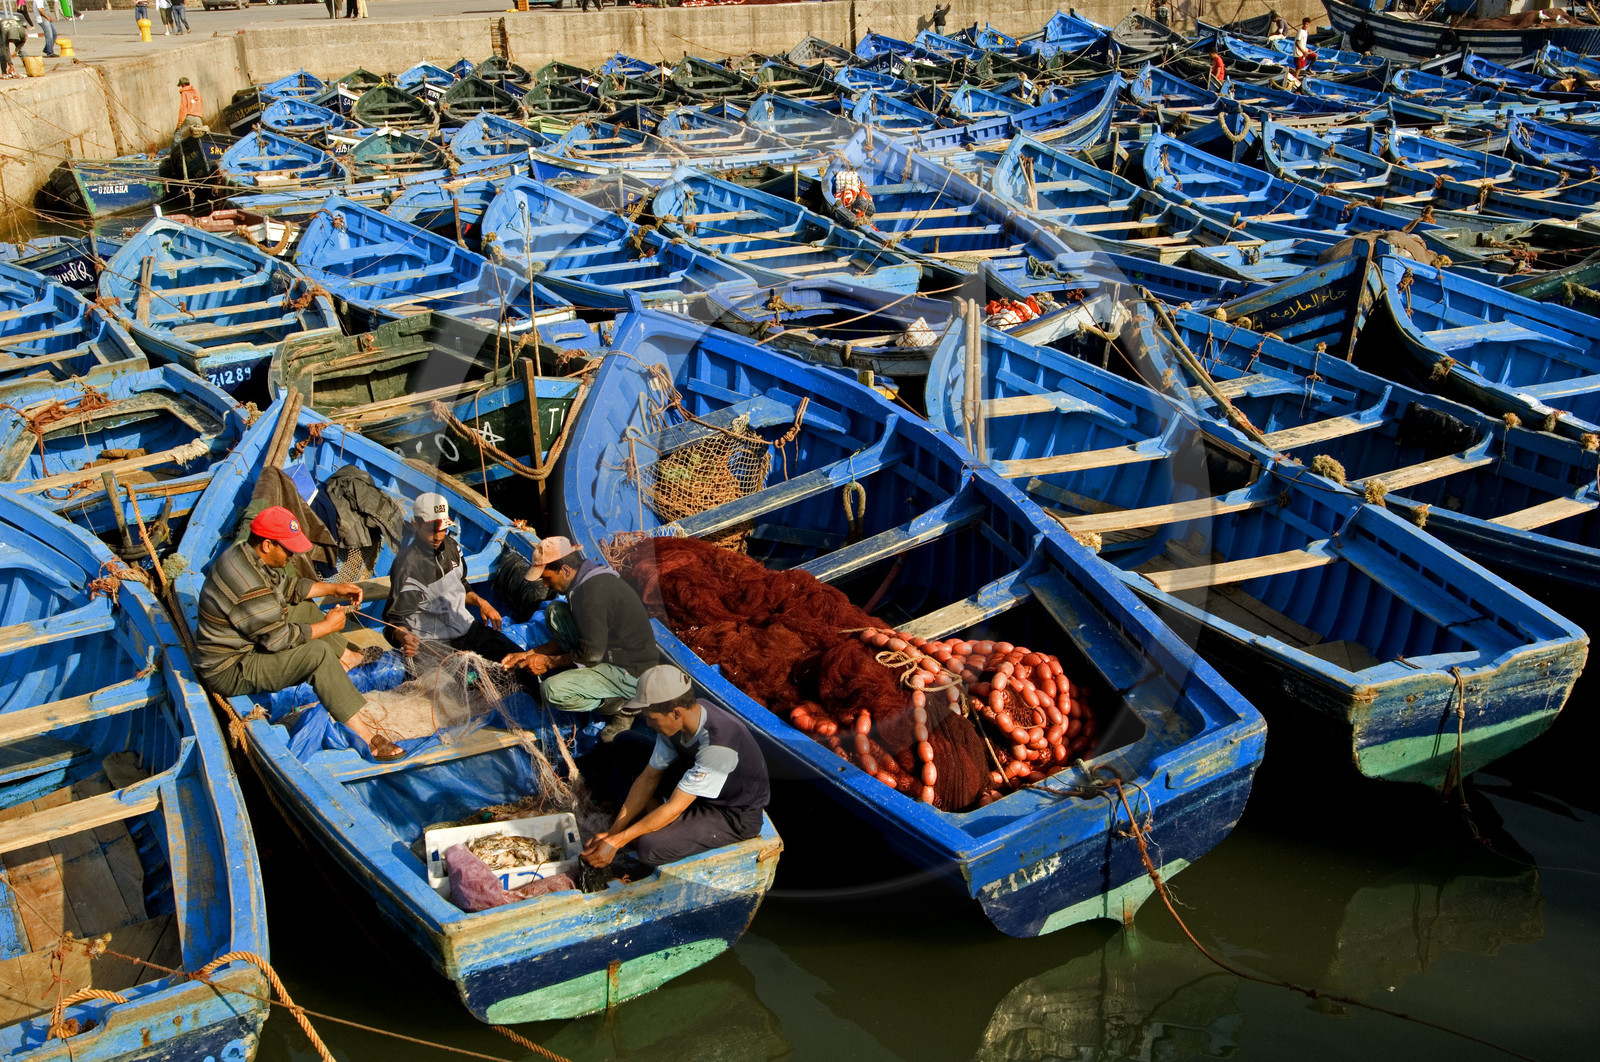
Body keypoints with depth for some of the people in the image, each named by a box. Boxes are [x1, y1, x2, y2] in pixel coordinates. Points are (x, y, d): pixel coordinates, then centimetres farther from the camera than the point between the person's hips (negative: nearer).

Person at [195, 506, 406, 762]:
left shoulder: (242, 552, -1)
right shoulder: (251, 589, -33)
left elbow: (289, 586, 14)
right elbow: (280, 639, -25)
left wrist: (334, 588, 6)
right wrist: (328, 626, -12)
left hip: (244, 643, 11)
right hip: (230, 673, -10)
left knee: (305, 608, 16)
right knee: (318, 652, -25)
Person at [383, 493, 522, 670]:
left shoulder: (451, 546, 7)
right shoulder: (407, 565, -17)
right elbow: (396, 617, -15)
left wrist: (480, 602, 10)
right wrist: (403, 637, -36)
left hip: (466, 627, 7)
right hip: (431, 640, -7)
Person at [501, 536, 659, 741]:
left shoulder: (590, 593, -25)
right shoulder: (590, 577, 7)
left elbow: (591, 655, -22)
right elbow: (573, 638, 17)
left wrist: (548, 662, -7)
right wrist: (530, 654, 10)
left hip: (633, 675, -10)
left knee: (553, 691, -24)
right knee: (556, 611, 6)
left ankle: (625, 706, -6)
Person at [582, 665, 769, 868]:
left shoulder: (717, 745, -39)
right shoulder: (676, 721, -14)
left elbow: (673, 808, -33)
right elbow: (649, 777, -5)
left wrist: (616, 842, -29)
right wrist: (612, 832, -9)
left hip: (737, 816, -8)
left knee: (648, 846, -30)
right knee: (625, 743, 6)